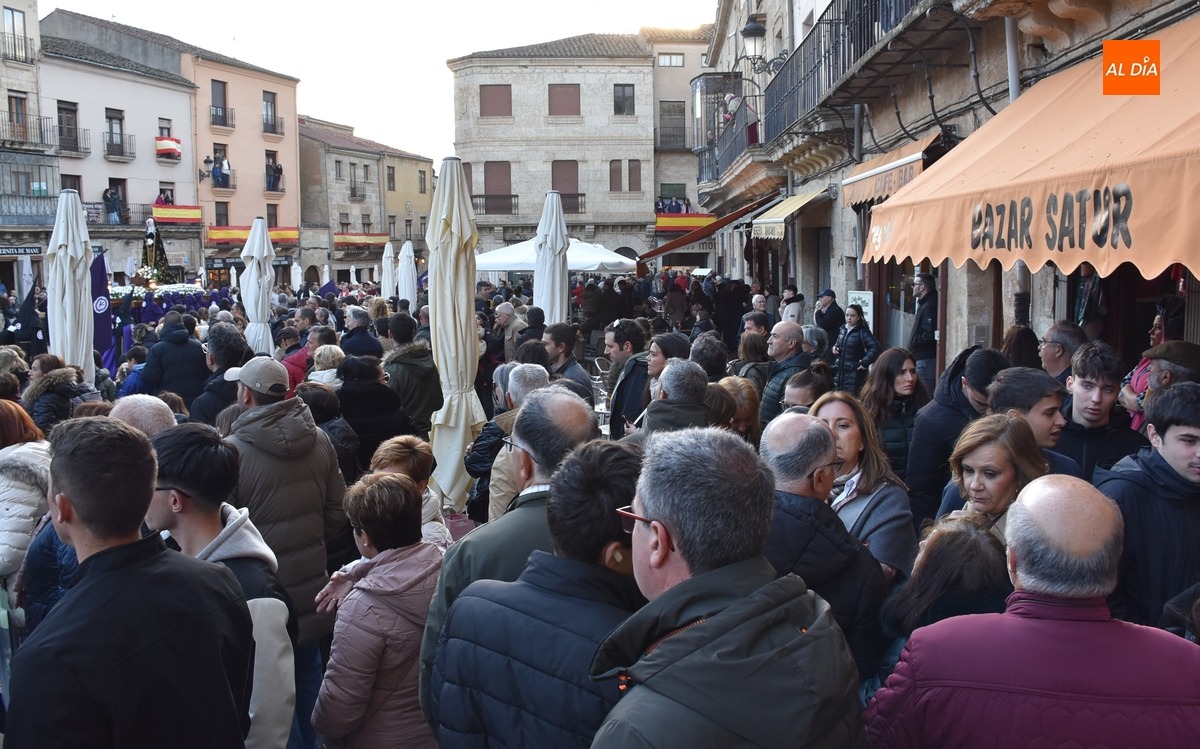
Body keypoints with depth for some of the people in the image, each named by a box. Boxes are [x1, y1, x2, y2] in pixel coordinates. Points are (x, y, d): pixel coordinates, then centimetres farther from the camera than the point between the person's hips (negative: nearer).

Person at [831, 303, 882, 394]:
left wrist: (865, 362, -23)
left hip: (854, 374, -7)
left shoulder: (862, 332, -12)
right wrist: (834, 347, 4)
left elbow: (876, 347, -23)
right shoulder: (843, 329, 9)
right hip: (840, 372, 7)